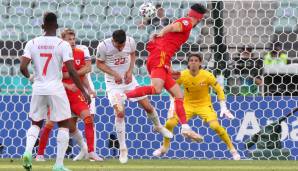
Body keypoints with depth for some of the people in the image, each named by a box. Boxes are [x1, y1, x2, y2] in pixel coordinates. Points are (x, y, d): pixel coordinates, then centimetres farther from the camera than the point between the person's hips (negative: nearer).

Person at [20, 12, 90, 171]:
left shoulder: (32, 43, 0)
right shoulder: (62, 45, -8)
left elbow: (23, 67, -6)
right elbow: (71, 71, -13)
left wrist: (29, 76, 18)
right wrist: (83, 91, -5)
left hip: (38, 89, 3)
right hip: (56, 89, -3)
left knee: (36, 123, 20)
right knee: (63, 125, 9)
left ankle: (28, 151, -7)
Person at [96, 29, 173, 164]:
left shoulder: (130, 42, -13)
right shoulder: (103, 46, -22)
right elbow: (99, 63, -9)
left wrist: (130, 71, -8)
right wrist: (114, 74, -21)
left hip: (128, 79, 3)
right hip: (113, 82, -3)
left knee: (147, 106, 4)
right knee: (119, 113, -15)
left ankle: (158, 126, 38)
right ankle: (123, 149, -4)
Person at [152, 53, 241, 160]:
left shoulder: (207, 75, -19)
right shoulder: (182, 75, -14)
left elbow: (219, 90, -9)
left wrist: (223, 108, -14)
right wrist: (172, 107, -7)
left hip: (204, 105, -2)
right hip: (188, 104, 2)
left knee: (215, 126, -24)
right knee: (169, 123, -12)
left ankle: (232, 149, -7)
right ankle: (164, 147, 15)